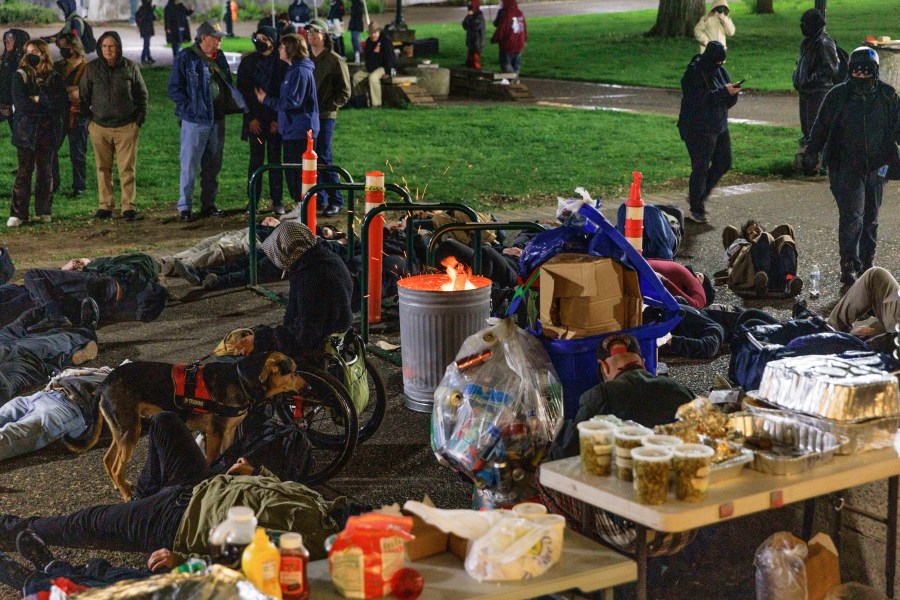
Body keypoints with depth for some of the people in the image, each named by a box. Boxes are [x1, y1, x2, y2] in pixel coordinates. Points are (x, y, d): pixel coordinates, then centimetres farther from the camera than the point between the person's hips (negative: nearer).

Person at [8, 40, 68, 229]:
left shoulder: (54, 78, 6)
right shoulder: (21, 76, 2)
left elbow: (62, 104, -6)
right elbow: (20, 103, -12)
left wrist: (38, 99, -11)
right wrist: (47, 104, -11)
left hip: (48, 130, 2)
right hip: (26, 130, -1)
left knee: (45, 171, 7)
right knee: (24, 171, -2)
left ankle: (44, 211, 15)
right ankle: (18, 213, -1)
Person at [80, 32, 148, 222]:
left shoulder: (130, 67, 1)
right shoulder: (92, 68, 3)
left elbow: (142, 94, 9)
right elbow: (84, 95, 12)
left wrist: (140, 118, 4)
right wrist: (88, 118, 6)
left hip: (126, 127, -1)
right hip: (99, 127, 1)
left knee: (127, 168, -3)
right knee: (103, 169, 4)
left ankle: (128, 206, 1)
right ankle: (105, 206, 11)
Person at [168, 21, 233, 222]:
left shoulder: (220, 58, 11)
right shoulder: (186, 59, -8)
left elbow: (228, 84, 21)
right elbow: (174, 89, -9)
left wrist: (226, 106, 6)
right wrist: (190, 106, -16)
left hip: (217, 119, 6)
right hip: (195, 121, -6)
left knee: (213, 165, 12)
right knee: (190, 164, -4)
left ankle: (208, 204, 21)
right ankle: (184, 206, 3)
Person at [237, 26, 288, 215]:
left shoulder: (281, 63, 0)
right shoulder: (248, 62, 5)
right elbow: (242, 90, 4)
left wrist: (277, 119, -7)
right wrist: (250, 118, -4)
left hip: (275, 120, -1)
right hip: (255, 120, 1)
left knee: (275, 160, 3)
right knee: (255, 160, 3)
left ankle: (277, 201, 8)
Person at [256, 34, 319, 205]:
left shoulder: (300, 71, -17)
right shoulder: (293, 70, 16)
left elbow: (292, 102, -21)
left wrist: (267, 100, -13)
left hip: (300, 130, -10)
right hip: (292, 129, 10)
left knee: (299, 172, -6)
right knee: (291, 170, 14)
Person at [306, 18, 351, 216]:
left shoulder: (335, 60, -3)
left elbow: (344, 93, -4)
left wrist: (325, 106, -13)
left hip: (325, 116, -6)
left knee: (324, 158, -9)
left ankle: (336, 201, -1)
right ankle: (319, 200, 14)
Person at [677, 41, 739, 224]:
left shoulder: (720, 71, 8)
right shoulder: (693, 73, -14)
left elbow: (729, 102, 9)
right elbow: (700, 99, -25)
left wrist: (732, 92, -13)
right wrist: (724, 92, -27)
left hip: (719, 126, 8)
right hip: (698, 129, -8)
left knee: (724, 163, 11)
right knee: (700, 168, -4)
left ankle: (698, 195, 29)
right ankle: (696, 210, 7)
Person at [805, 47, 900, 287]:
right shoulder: (838, 95, -4)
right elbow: (822, 125, 4)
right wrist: (812, 150, -2)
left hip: (876, 166, 3)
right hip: (846, 167, -3)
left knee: (871, 217, 12)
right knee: (852, 215, -11)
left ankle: (867, 262, 25)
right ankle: (849, 266, -5)